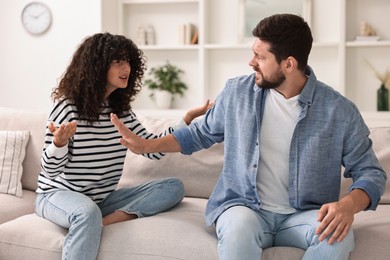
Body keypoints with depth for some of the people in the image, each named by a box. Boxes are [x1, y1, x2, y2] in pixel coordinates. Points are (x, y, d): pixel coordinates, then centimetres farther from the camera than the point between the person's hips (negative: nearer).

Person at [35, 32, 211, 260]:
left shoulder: (122, 111, 6)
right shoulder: (68, 106, -13)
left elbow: (154, 149, 1)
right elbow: (51, 170, -14)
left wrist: (188, 119, -8)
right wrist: (59, 142, -36)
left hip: (102, 198, 7)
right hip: (59, 194, -7)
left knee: (174, 187, -7)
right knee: (88, 213, -42)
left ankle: (103, 222, -22)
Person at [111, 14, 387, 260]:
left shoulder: (340, 111, -6)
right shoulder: (237, 92, 2)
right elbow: (201, 133, 18)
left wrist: (349, 204, -23)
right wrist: (146, 145, 10)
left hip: (302, 215, 0)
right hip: (245, 207, 0)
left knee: (338, 236, -33)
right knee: (239, 227, -37)